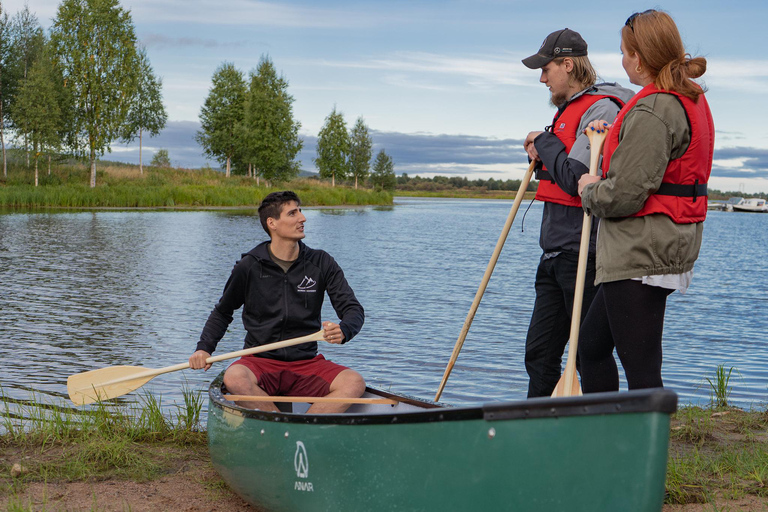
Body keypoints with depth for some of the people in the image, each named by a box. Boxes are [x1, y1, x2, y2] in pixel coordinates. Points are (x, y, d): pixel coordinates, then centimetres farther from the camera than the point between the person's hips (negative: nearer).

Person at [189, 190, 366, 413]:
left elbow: (353, 309, 2)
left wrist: (343, 331, -22)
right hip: (260, 362, -1)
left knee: (355, 383, -27)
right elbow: (223, 312, 16)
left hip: (307, 364, 2)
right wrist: (204, 347, 0)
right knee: (234, 378, -36)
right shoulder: (249, 267, 1)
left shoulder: (321, 263, 4)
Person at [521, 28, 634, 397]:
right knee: (539, 352, 12)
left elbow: (577, 179, -22)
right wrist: (542, 158, 6)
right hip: (556, 254, 10)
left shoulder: (601, 110, -11)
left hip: (585, 253, -10)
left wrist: (545, 143, -7)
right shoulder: (569, 110, 20)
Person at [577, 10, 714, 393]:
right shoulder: (691, 100, 14)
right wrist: (614, 134, 18)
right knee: (590, 344, 19)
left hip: (639, 254, -11)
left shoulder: (651, 112, -18)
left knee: (641, 369, -6)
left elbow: (623, 195, -22)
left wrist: (590, 190, -2)